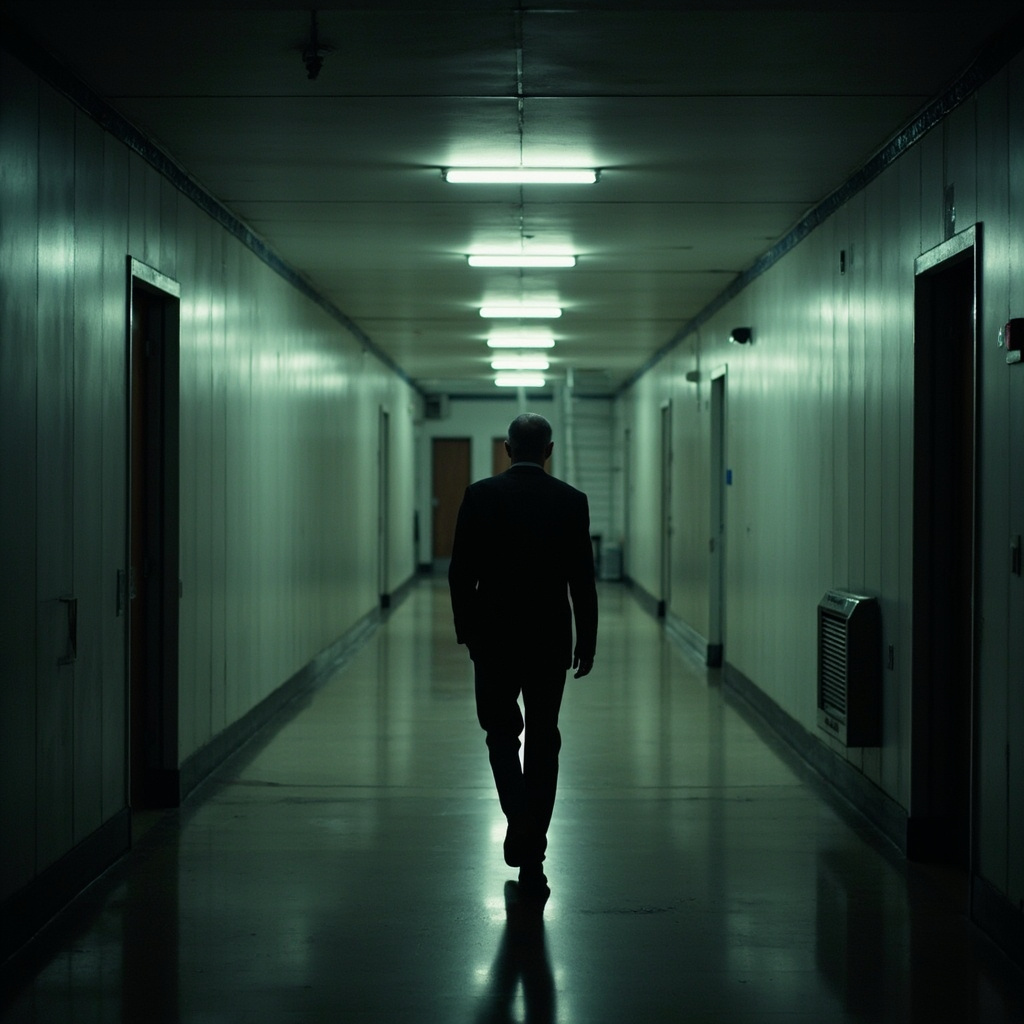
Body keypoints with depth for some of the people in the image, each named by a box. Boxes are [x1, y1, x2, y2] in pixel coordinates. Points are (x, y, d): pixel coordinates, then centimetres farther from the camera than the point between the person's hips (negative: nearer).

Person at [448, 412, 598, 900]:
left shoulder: (480, 496, -4)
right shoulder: (571, 501, -4)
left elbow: (461, 572, -3)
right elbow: (582, 579, -3)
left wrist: (467, 631, 8)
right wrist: (586, 641, 6)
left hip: (493, 638, 0)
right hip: (550, 640, 0)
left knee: (501, 732, 18)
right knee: (543, 741, 9)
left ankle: (519, 820, -4)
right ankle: (531, 859, 11)